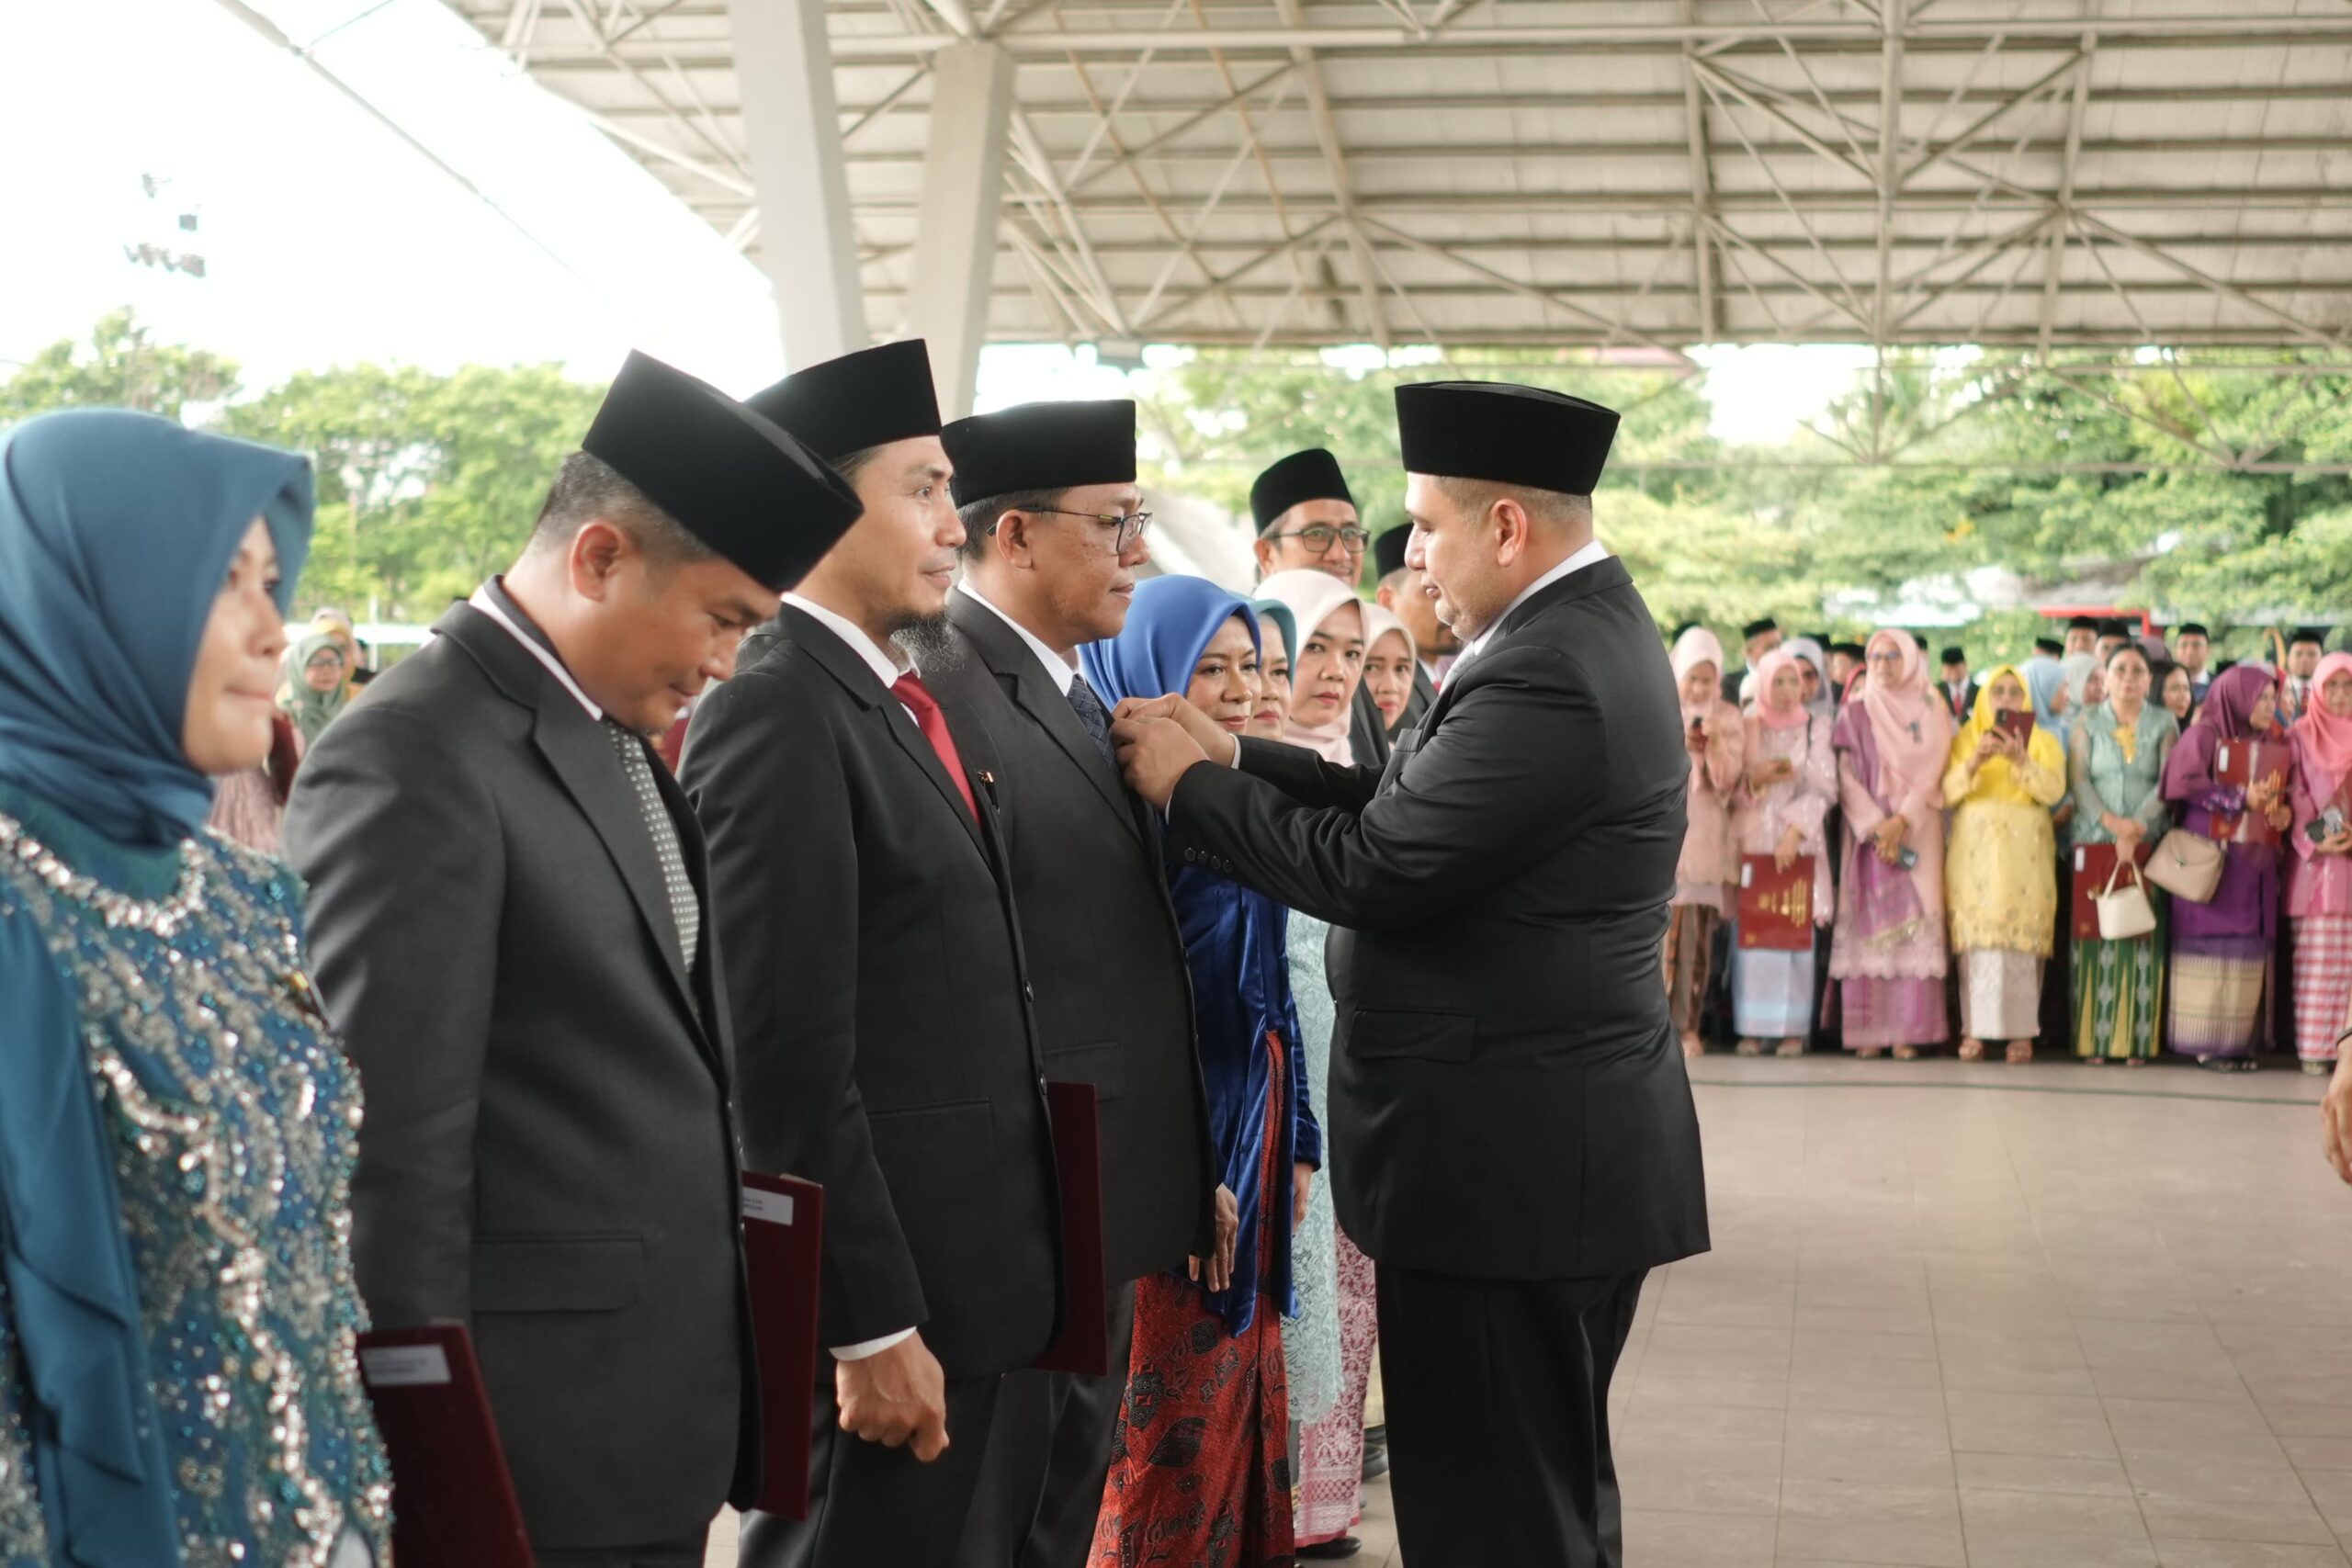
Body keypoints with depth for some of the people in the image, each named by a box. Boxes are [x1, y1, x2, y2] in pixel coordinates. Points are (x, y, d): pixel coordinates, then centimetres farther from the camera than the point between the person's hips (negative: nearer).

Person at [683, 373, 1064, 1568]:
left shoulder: (920, 706, 12)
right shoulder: (776, 709, -16)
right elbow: (790, 1054, -20)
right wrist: (873, 1323, -19)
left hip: (967, 1263, 9)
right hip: (881, 1278, -9)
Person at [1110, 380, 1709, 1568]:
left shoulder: (1547, 671, -22)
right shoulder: (1582, 627, 11)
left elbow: (1371, 870, -22)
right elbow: (1407, 809, 11)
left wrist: (1189, 786, -9)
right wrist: (1235, 756, 3)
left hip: (1507, 1156, -10)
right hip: (1551, 1144, 10)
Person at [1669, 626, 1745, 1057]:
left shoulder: (1727, 717, 9)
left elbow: (1728, 780, 3)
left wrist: (1715, 743, -13)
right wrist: (1675, 746, -13)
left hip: (1704, 834, 1)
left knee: (1697, 932, -5)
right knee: (1661, 927, -10)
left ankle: (1688, 1026, 0)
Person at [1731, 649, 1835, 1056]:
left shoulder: (1817, 728, 6)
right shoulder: (1746, 729, 10)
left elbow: (1823, 787, -2)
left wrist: (1794, 832, -13)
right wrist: (1756, 779, -12)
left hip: (1800, 841, -1)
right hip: (1752, 837, 1)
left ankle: (1793, 1028, -4)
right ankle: (1752, 1028, -3)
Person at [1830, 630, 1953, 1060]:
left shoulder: (1930, 714, 9)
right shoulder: (1854, 715, 9)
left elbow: (1930, 775, 0)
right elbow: (1847, 776, 1)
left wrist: (1901, 822, -14)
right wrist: (1876, 827, -12)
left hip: (1917, 829, 0)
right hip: (1867, 829, 0)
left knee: (1914, 923, -7)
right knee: (1868, 925, -6)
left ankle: (1908, 1030, -8)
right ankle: (1868, 1032, -7)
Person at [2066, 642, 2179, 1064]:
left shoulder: (2164, 724, 9)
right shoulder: (2088, 721, 10)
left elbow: (2169, 781, -1)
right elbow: (2077, 778, 0)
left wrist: (2137, 825, -14)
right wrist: (2111, 821, -14)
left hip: (2148, 844, 0)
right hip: (2094, 840, 0)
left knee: (2142, 936, -4)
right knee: (2096, 934, -4)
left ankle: (2136, 1038, -2)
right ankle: (2094, 1037, -3)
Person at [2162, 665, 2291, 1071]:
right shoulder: (2203, 735, -2)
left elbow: (2279, 796, 19)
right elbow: (2186, 783, -15)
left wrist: (2285, 812, -4)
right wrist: (2242, 799, -21)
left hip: (2254, 862, 7)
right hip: (2211, 859, -6)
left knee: (2248, 951, 2)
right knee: (2213, 946, -8)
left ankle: (2238, 1041, 4)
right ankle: (2206, 1043, -5)